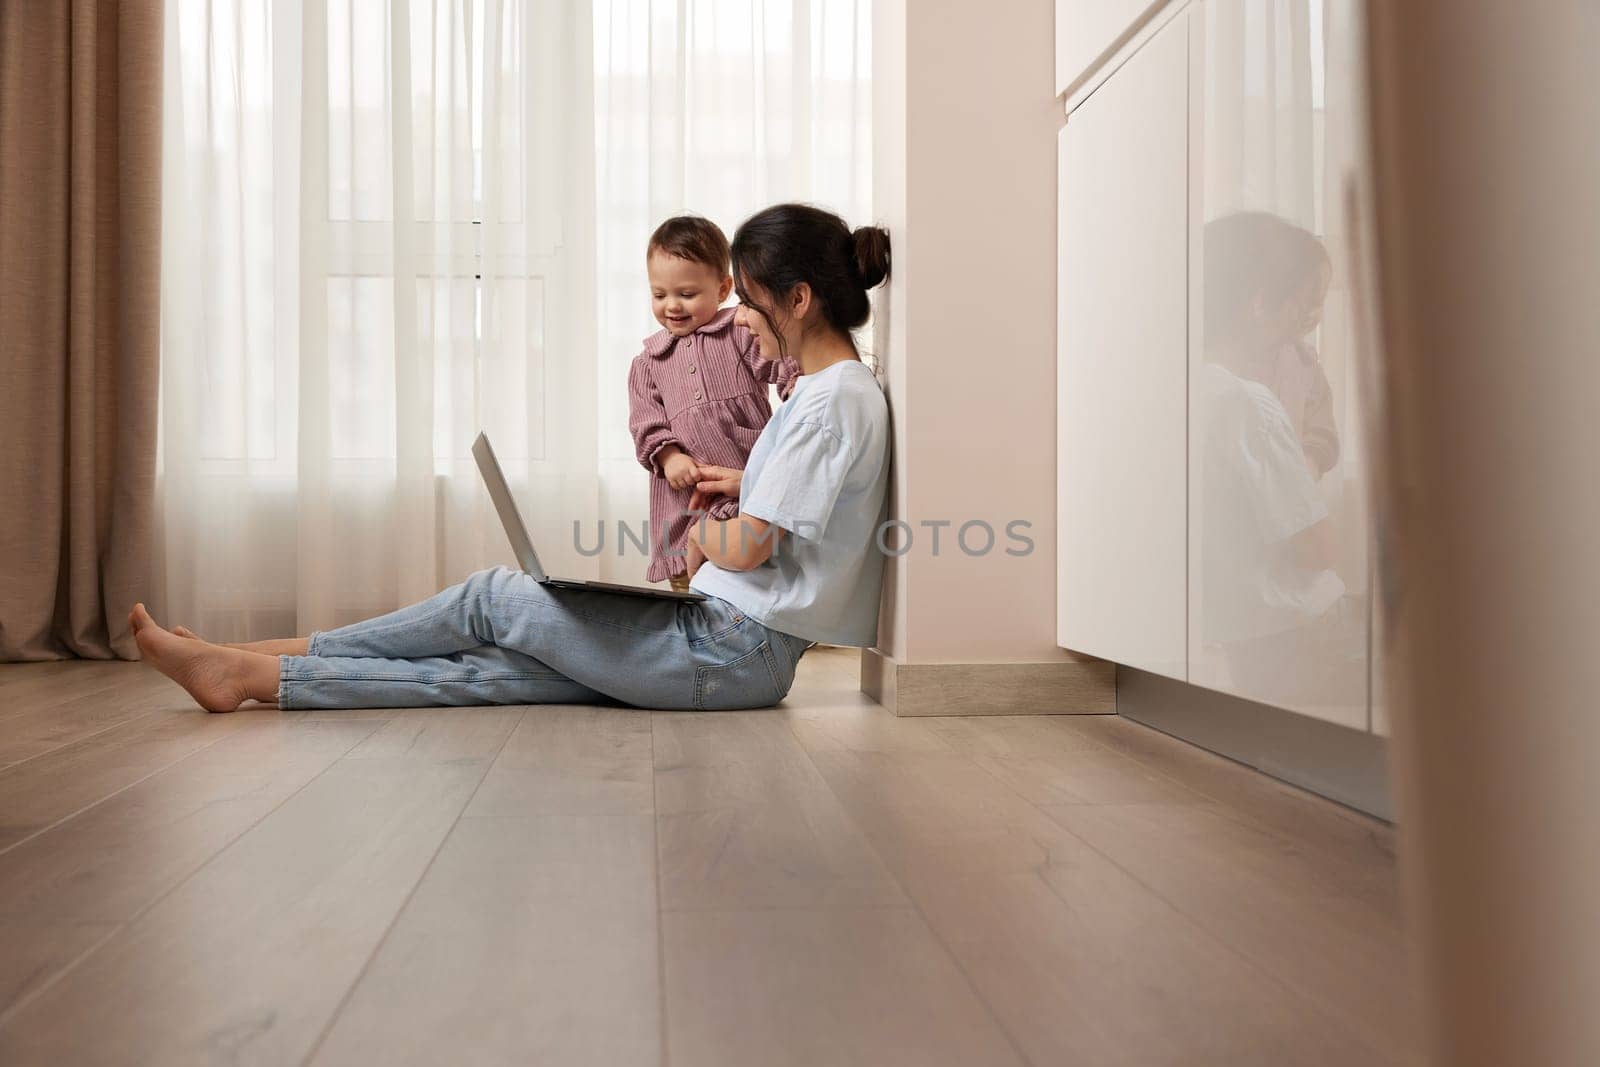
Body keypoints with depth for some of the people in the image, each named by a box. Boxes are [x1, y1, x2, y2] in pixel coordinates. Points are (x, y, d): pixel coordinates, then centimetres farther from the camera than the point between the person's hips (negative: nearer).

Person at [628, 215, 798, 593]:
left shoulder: (743, 333, 5)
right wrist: (668, 456, -10)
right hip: (685, 498, 3)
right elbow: (646, 421, 10)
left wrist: (797, 384, -31)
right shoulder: (648, 361, 16)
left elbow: (783, 364, -8)